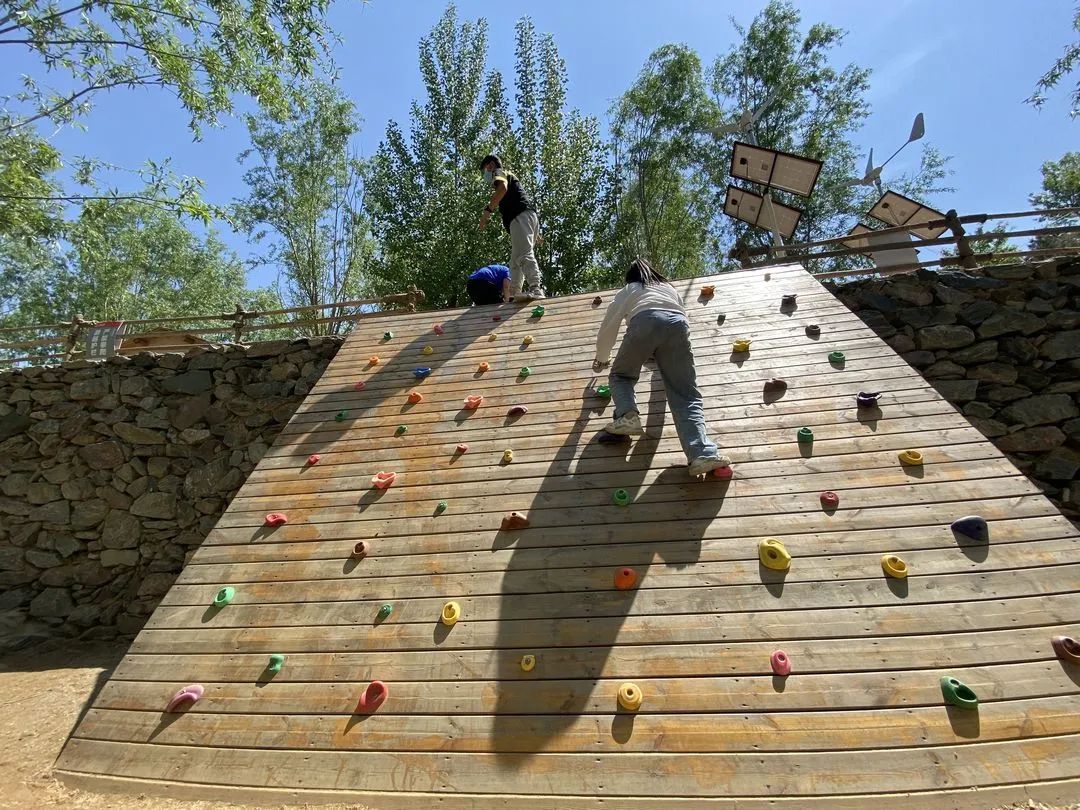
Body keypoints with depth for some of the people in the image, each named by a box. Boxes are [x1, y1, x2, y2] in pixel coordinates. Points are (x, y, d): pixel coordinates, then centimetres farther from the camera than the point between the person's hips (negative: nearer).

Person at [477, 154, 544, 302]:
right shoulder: (509, 176, 39)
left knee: (524, 253, -24)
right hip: (530, 217, 10)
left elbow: (502, 187, -15)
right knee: (515, 261, 7)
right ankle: (515, 295, 1)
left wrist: (488, 210, -16)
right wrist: (535, 234, 33)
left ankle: (535, 289, -38)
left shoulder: (498, 172, 11)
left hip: (521, 215, -10)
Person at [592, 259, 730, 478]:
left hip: (645, 322, -2)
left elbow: (608, 328, 32)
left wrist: (601, 358, 47)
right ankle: (703, 454, -25)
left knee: (620, 375, 20)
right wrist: (660, 354, 64)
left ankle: (628, 415, -10)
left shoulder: (628, 290, 34)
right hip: (678, 324, 2)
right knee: (686, 396, -3)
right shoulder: (669, 288, 42)